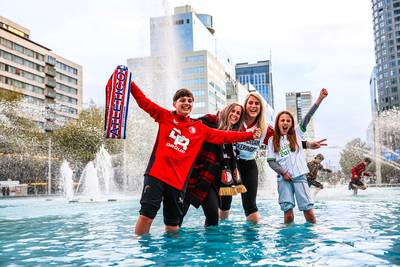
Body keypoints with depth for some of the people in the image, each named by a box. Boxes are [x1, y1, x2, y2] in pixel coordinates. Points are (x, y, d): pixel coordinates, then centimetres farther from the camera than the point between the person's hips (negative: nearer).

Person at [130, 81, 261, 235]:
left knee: (173, 224, 9)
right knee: (146, 215, -9)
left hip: (178, 180, 3)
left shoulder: (199, 129, 12)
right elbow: (144, 102, 2)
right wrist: (130, 83, -8)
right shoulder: (165, 116, 9)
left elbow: (224, 136, 12)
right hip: (156, 174, -2)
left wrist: (250, 135, 7)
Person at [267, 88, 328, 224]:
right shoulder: (272, 140, 10)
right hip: (283, 178, 0)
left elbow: (307, 118, -1)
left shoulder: (296, 134, 10)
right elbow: (271, 161, 5)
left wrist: (320, 98, -11)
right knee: (288, 212, -5)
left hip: (299, 176, 0)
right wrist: (283, 172, -9)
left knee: (308, 209, -6)